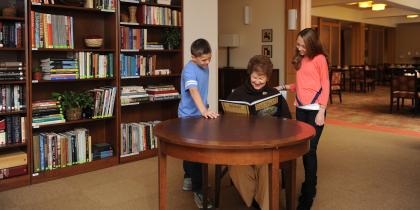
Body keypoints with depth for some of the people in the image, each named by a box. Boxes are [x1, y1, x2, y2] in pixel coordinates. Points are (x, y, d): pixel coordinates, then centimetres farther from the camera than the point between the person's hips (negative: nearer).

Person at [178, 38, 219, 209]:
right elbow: (193, 91, -38)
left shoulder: (204, 67, 5)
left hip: (198, 114, 8)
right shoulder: (189, 70, -23)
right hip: (189, 115, -8)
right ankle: (198, 191, 1)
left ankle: (188, 180, 36)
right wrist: (204, 110, -51)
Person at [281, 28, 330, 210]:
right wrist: (286, 87, 4)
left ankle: (308, 194, 5)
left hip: (315, 109, -6)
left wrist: (321, 111, -13)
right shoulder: (300, 59, 12)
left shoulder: (319, 59, -5)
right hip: (300, 108, 6)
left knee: (310, 149, -4)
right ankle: (310, 184, 26)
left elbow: (325, 86, -6)